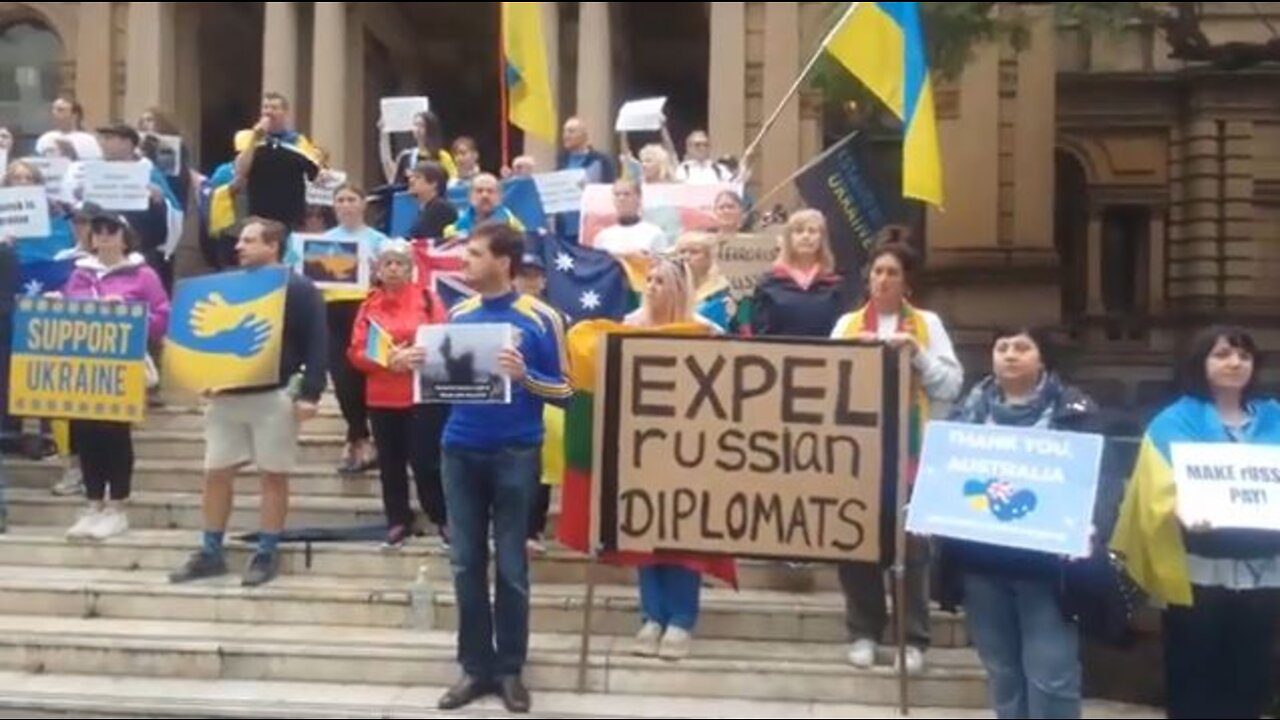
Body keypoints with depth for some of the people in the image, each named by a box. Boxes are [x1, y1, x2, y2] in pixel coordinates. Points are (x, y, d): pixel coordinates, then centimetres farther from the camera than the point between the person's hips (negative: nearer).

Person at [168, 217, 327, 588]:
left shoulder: (298, 289, -4)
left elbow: (316, 344, -9)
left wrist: (309, 393, -17)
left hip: (274, 396, -6)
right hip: (226, 394, 6)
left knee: (273, 474, 2)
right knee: (216, 473, 7)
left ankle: (267, 554, 10)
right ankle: (210, 553, 16)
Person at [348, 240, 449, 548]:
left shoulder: (428, 299, -1)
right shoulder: (369, 305, 6)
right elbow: (356, 353, 1)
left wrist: (417, 356, -22)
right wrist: (386, 361, -16)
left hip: (423, 396, -3)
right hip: (382, 398, 3)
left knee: (425, 461, -3)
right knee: (390, 464, 9)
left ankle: (444, 519, 13)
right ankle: (399, 522, 21)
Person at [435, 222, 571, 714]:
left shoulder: (540, 318, -5)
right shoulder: (458, 314, 8)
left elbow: (563, 391, -4)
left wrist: (523, 375, -20)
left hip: (515, 454, -4)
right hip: (461, 450, 4)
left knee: (511, 565, 5)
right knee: (466, 563, 8)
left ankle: (511, 669, 17)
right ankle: (476, 666, 19)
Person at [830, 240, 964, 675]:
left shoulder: (928, 324, 7)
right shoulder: (847, 324, 11)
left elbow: (952, 385, 1)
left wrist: (917, 353, -11)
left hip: (912, 447, -2)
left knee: (913, 540, -3)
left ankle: (914, 639, 7)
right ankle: (864, 631, 17)